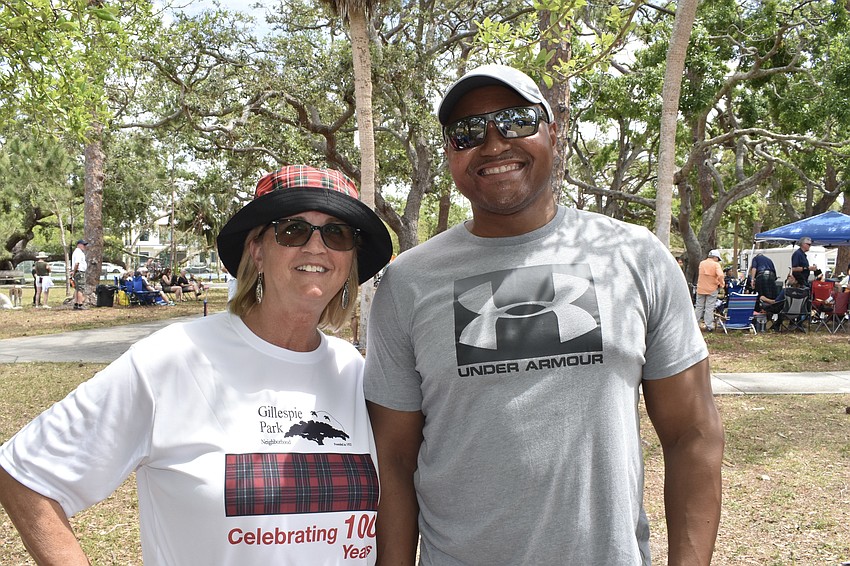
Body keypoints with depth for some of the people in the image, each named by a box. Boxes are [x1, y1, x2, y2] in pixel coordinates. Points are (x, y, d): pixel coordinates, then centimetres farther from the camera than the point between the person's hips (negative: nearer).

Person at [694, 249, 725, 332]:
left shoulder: (701, 263, 5)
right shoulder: (716, 264, -11)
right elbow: (720, 275, -25)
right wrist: (722, 284, -9)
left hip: (701, 288, 4)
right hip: (712, 289, -4)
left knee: (699, 307, 11)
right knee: (709, 308, 2)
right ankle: (709, 326, 2)